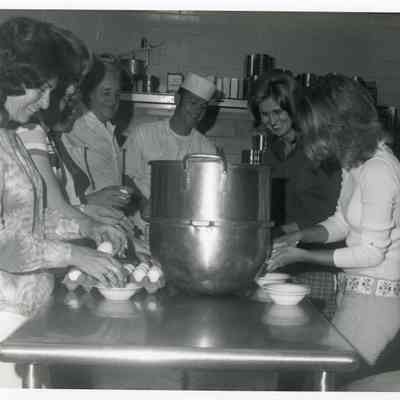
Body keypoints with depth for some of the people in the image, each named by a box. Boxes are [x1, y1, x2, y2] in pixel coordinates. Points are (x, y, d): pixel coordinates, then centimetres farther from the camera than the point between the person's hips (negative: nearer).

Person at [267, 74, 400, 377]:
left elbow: (371, 252, -20)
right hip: (355, 286, 8)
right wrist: (300, 236, -3)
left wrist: (302, 255, -15)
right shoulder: (356, 162, 5)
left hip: (376, 293, -8)